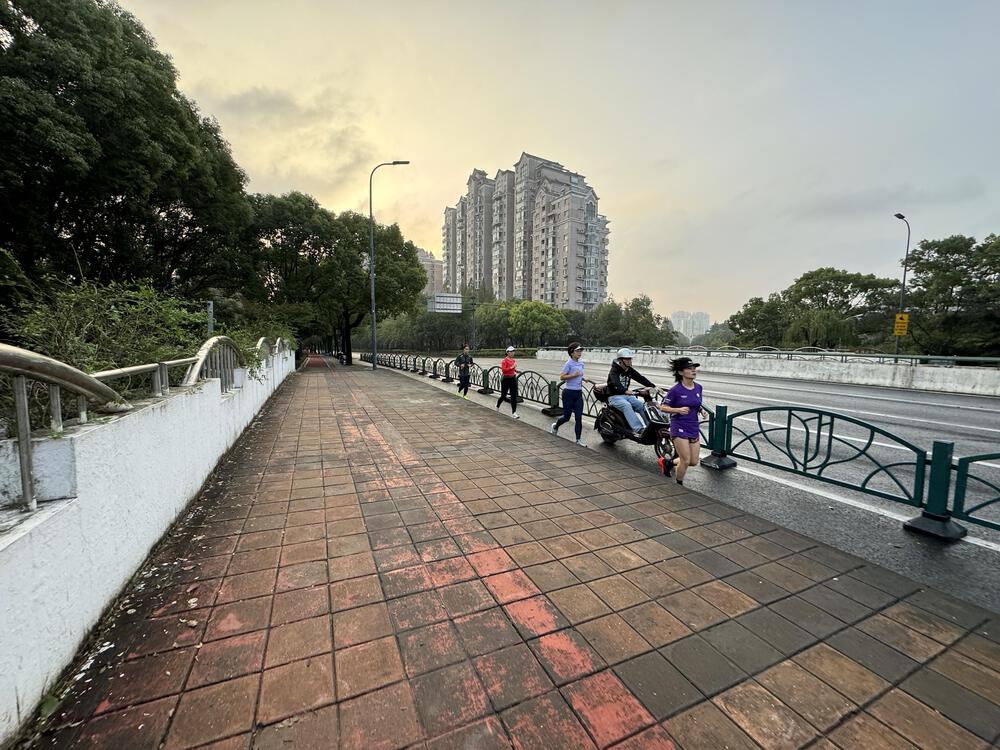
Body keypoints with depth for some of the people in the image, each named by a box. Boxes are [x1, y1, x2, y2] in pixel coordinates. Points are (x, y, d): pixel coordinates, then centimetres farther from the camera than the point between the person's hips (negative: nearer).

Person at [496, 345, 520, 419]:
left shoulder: (514, 360, 8)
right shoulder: (505, 360, -13)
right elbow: (503, 370, -24)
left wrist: (515, 370, 10)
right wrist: (512, 367, -27)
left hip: (513, 378, 6)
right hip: (506, 379, -5)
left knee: (514, 396, -2)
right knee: (503, 396, 9)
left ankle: (514, 412, 0)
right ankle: (497, 407, 39)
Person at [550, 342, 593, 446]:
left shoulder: (581, 364, 10)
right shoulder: (569, 363, -11)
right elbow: (562, 377, -16)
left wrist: (583, 379, 5)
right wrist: (574, 375, -24)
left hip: (579, 393, 6)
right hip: (569, 392, -6)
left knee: (579, 417, 1)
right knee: (567, 417, 6)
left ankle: (578, 439, 8)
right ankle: (555, 426, 37)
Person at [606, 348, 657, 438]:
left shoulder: (630, 371, 10)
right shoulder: (614, 370, -13)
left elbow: (641, 379, 0)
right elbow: (615, 382, -32)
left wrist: (653, 387, -14)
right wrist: (625, 390, -51)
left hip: (626, 395, 7)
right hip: (614, 396, -7)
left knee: (642, 405, -15)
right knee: (627, 405, -34)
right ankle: (638, 429, -42)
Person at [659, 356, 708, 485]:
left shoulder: (698, 387, 3)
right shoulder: (676, 390, -14)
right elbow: (663, 407, -10)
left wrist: (702, 410, -1)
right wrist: (678, 410, -25)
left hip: (694, 428, 6)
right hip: (679, 428, -6)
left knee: (694, 462, 9)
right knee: (685, 461, -2)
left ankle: (670, 463, 36)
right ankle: (679, 485, 22)